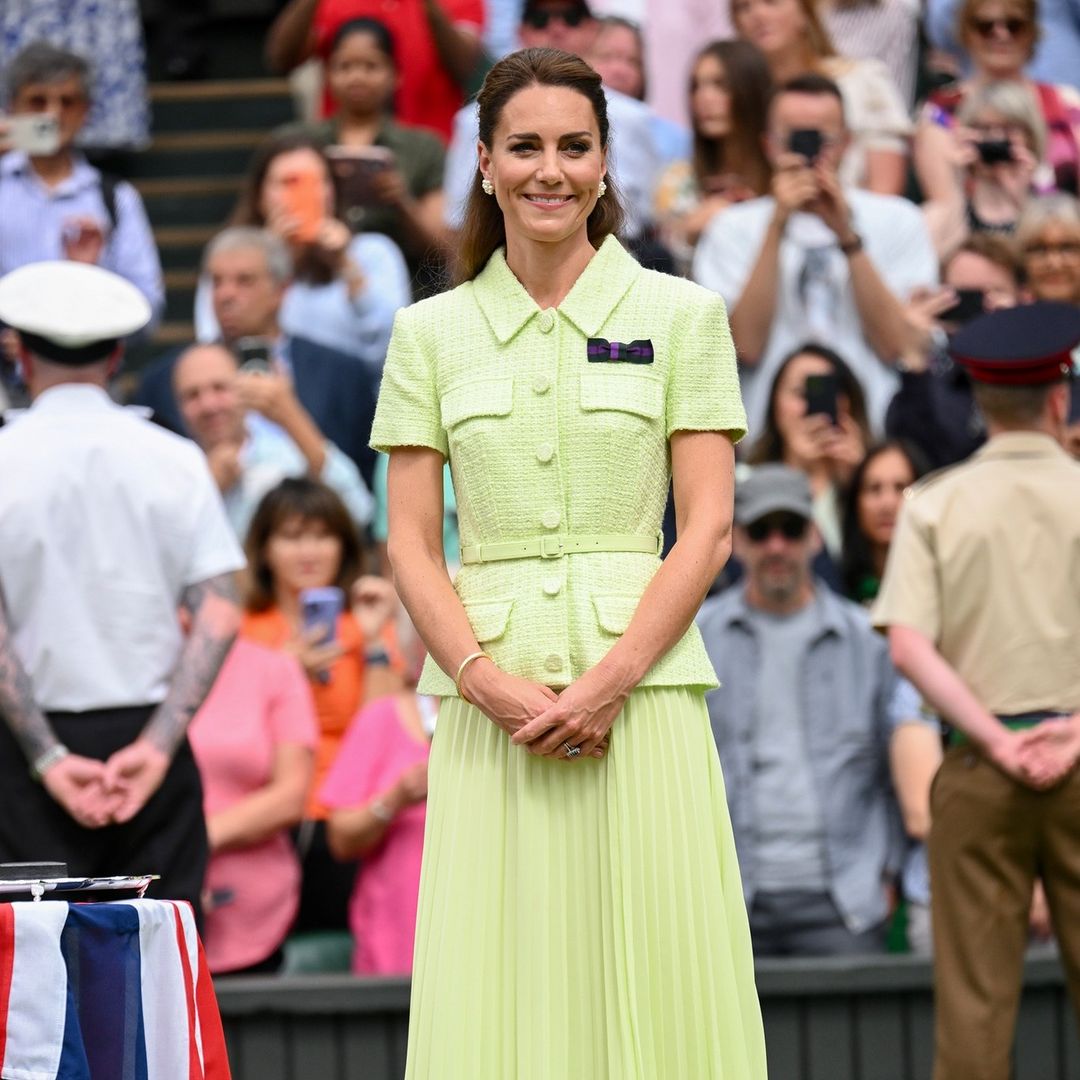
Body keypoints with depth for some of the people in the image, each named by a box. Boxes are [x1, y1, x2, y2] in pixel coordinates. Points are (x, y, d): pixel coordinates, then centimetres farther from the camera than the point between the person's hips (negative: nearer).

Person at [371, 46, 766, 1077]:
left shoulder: (680, 315, 6)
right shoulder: (432, 332, 10)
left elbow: (707, 528, 0)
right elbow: (411, 543, 6)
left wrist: (608, 681, -11)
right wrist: (491, 680, -10)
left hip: (642, 693, -1)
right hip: (488, 695, 1)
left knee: (656, 990, -4)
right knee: (493, 994, -2)